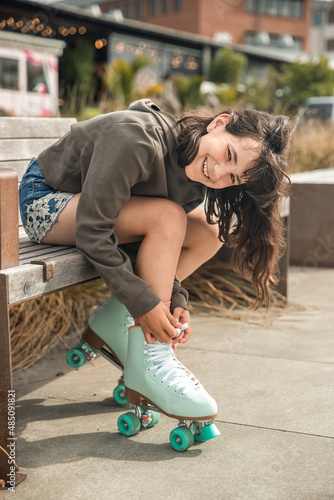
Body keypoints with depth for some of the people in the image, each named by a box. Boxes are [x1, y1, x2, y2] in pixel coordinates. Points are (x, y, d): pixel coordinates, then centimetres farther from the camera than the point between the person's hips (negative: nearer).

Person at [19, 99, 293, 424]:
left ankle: (112, 322, -2)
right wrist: (143, 302, -31)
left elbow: (162, 247, -2)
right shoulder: (138, 139, -34)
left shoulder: (195, 183, -10)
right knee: (168, 216, -29)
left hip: (96, 205, 8)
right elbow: (91, 233, -34)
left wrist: (175, 298, -17)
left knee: (209, 232, -5)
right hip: (45, 200, -7)